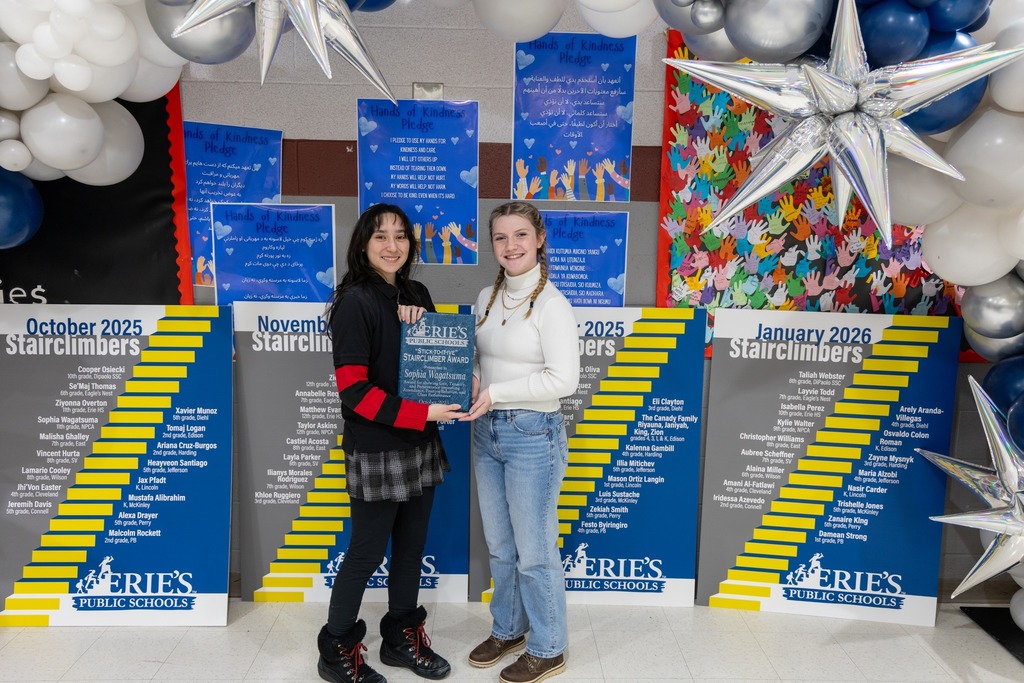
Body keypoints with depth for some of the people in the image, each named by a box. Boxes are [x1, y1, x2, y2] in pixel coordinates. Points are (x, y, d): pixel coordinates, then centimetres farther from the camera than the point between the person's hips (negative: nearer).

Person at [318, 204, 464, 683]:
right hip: (376, 450, -7)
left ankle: (402, 637, 35)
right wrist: (421, 413, -22)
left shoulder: (416, 295, 7)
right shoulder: (355, 303, -14)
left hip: (420, 445, 7)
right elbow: (353, 390, -19)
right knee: (366, 553, 5)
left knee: (411, 546, 16)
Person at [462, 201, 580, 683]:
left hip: (532, 435, -7)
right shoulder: (487, 298, 8)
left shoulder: (551, 304, -13)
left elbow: (564, 378, -20)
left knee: (534, 551, 6)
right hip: (487, 432, 7)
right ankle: (507, 629, 40)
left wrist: (495, 393, -20)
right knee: (499, 545, 19)